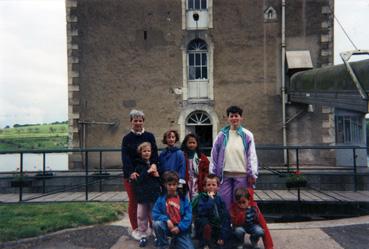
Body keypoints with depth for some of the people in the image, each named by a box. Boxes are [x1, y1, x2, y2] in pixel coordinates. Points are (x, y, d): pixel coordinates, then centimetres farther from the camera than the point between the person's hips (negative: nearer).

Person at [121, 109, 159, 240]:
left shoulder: (149, 136, 4)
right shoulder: (127, 138, 0)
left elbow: (154, 152, -5)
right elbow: (125, 157, -10)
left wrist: (154, 163, -26)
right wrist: (130, 172, -26)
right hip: (130, 174, -1)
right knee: (133, 201, 7)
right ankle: (134, 229, 18)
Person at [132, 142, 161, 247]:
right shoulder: (138, 165, -3)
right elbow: (136, 180, -15)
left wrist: (158, 175, -7)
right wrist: (147, 172, -20)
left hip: (155, 195, 2)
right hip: (142, 195, -2)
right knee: (142, 217, 5)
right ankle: (143, 235, 17)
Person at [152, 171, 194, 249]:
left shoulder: (183, 199, -1)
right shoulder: (161, 198, -1)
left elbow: (188, 216, -6)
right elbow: (155, 214, -6)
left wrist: (179, 227, -17)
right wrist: (166, 220, -21)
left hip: (181, 229, 0)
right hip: (167, 226, 0)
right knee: (157, 224, -32)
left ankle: (175, 243, 16)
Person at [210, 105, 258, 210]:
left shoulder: (247, 135, 4)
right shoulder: (221, 135, 7)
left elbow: (252, 156, 2)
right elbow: (214, 155, 8)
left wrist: (252, 174, -4)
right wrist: (212, 174, 5)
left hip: (241, 175, -1)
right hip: (225, 175, 1)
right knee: (224, 203, 3)